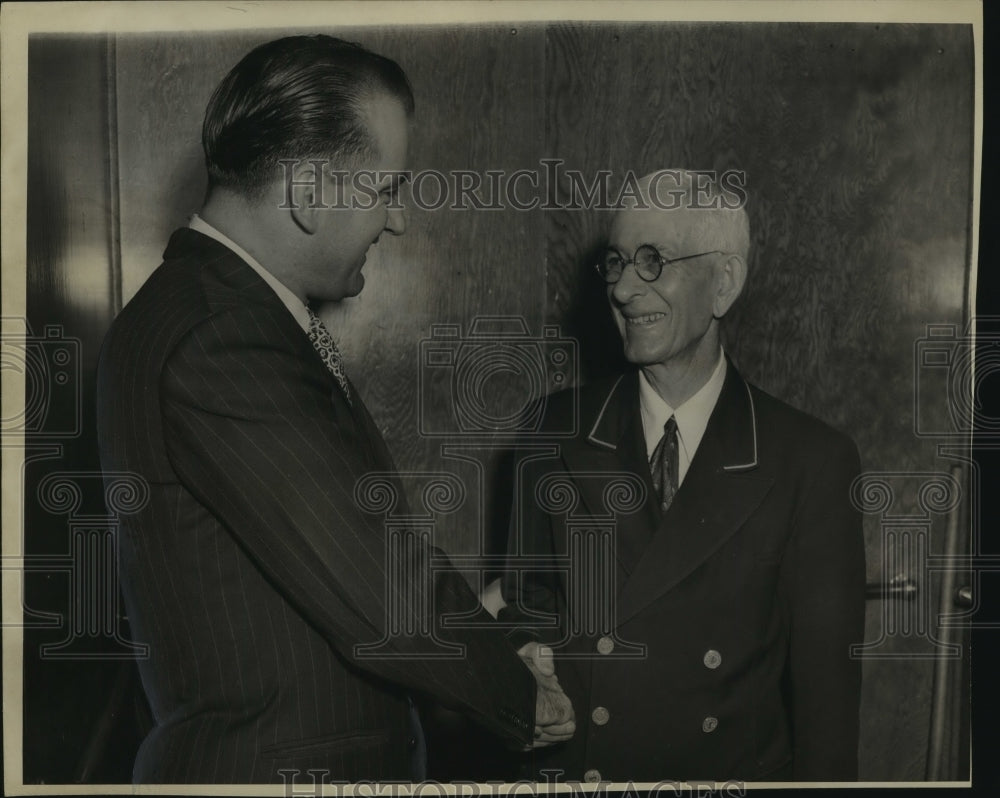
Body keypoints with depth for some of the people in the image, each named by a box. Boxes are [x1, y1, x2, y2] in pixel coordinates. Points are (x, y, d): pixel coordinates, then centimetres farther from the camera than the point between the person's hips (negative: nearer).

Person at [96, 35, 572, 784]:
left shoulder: (243, 313, 7)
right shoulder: (219, 342, -25)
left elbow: (366, 535, 9)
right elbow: (379, 599, -25)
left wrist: (492, 643, 3)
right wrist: (523, 696, -9)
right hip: (273, 764, -9)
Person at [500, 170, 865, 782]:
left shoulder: (812, 462, -11)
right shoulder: (559, 431, -4)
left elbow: (826, 683, -8)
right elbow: (530, 602, 3)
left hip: (737, 768, -1)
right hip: (570, 767, 2)